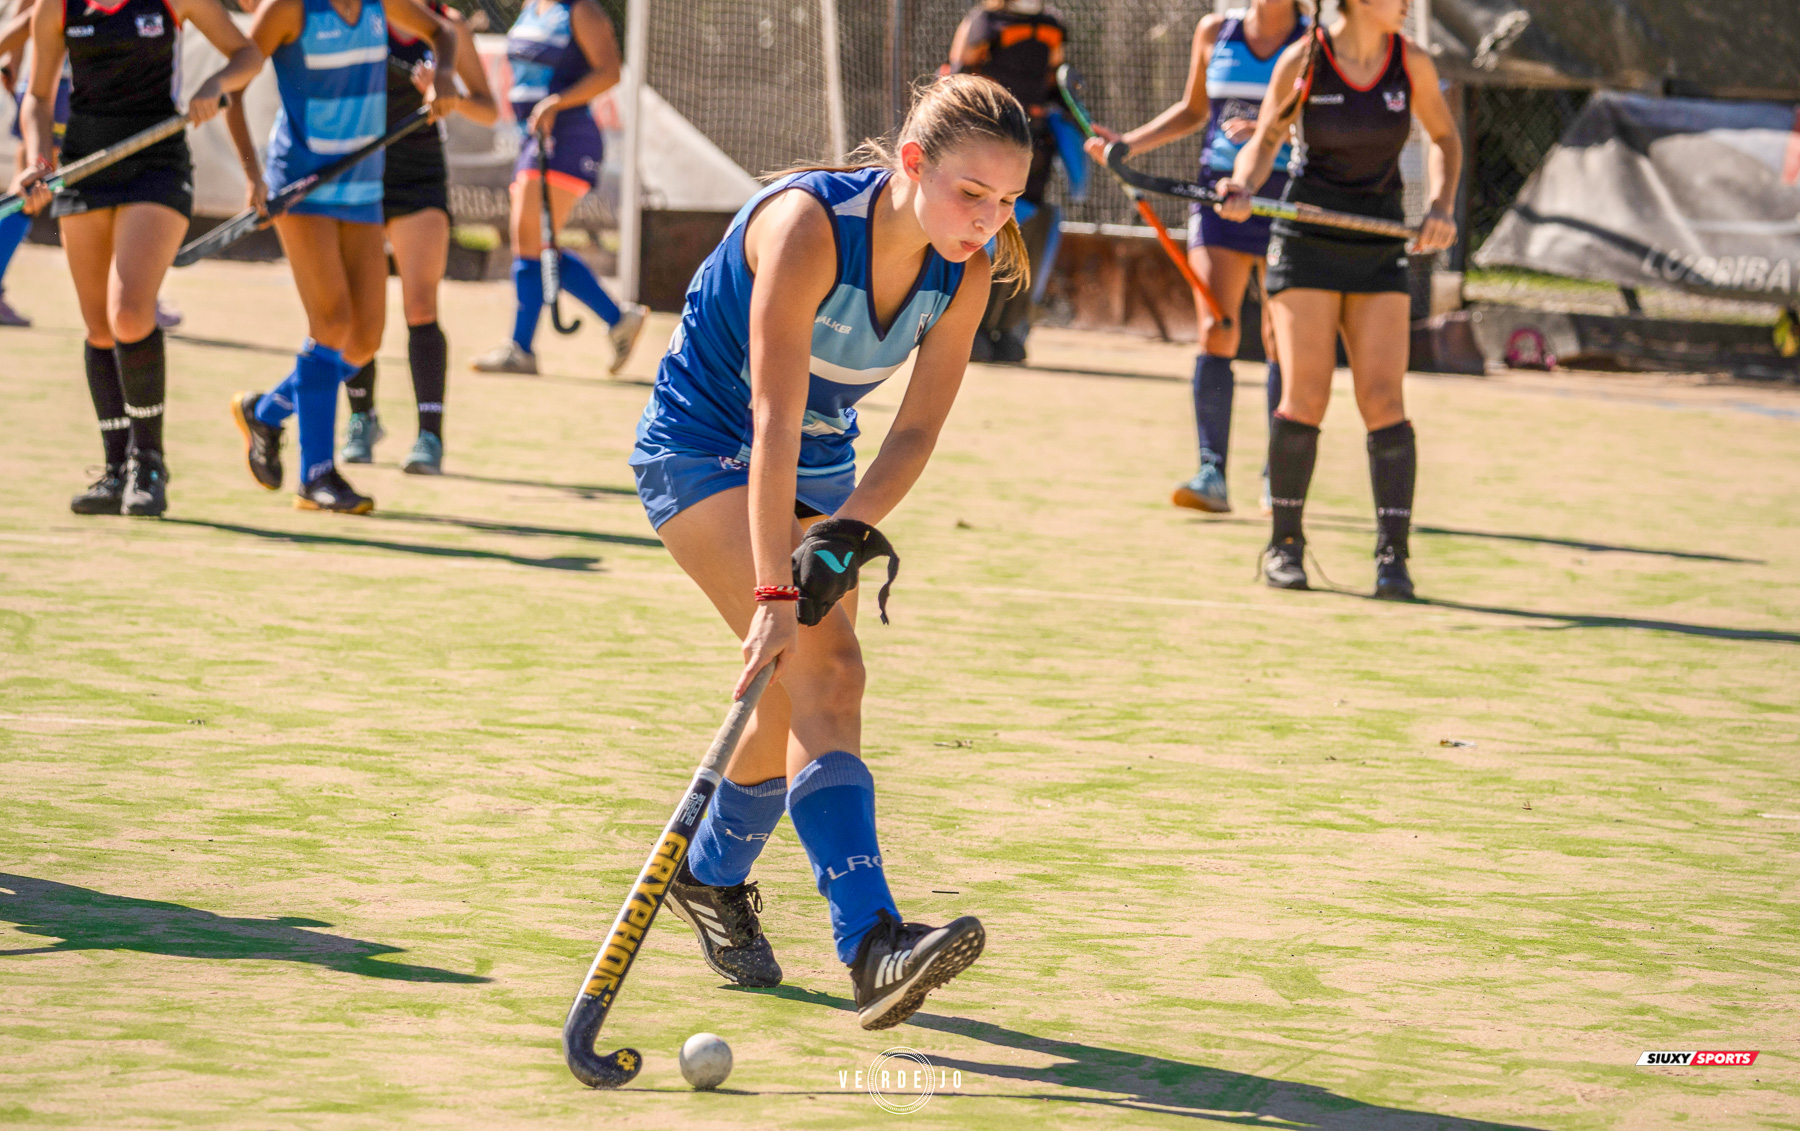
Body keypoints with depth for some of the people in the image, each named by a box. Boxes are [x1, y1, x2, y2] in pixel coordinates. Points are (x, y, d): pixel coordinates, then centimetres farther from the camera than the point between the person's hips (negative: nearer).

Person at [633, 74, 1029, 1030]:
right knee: (823, 665, -23)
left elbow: (917, 429, -9)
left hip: (818, 465, 7)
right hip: (701, 444, -7)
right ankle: (871, 944, -34)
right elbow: (773, 419, -34)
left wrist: (844, 534, -25)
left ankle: (712, 877, 36)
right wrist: (772, 592, -38)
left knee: (809, 698, 7)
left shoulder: (968, 269, -12)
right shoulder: (807, 225, -31)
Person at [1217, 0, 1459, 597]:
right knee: (1306, 397, -8)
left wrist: (1441, 206, -2)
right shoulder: (1302, 62, -7)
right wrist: (1243, 188, -16)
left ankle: (1392, 556, -6)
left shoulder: (1412, 64, -1)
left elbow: (1444, 138, 14)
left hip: (1380, 252, 2)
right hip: (1306, 247, -2)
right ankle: (1285, 545, 8)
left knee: (1383, 401, -9)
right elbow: (1265, 141, 4)